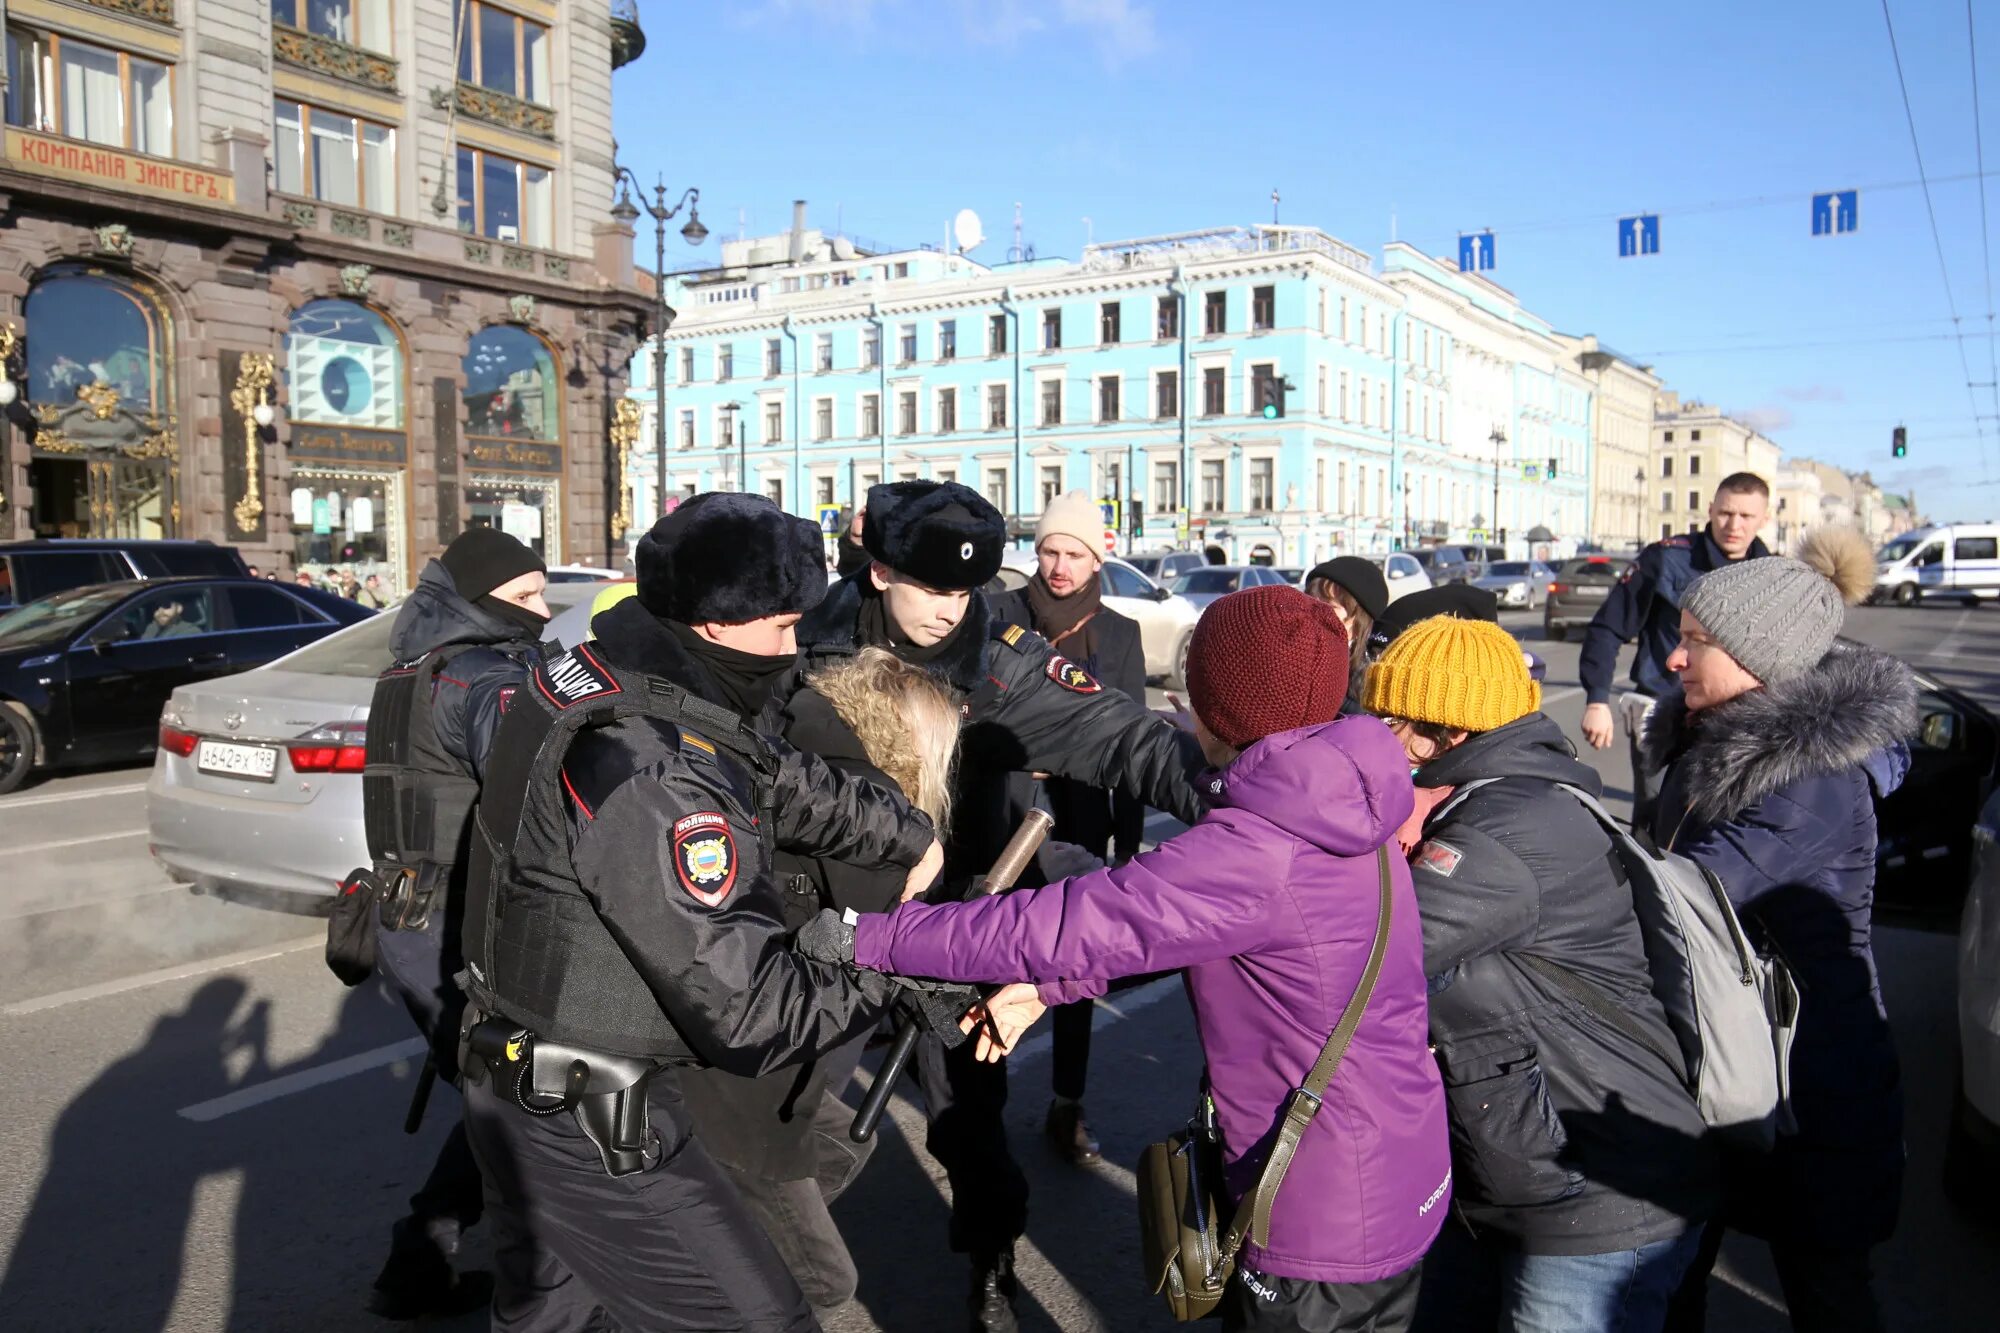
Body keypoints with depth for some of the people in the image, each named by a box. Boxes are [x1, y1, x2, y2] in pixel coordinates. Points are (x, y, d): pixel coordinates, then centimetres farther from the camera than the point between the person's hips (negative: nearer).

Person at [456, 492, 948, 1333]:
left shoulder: (598, 671, -4)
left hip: (520, 1083, 9)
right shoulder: (655, 786, -31)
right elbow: (748, 1017, -27)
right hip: (590, 1129, -9)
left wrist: (909, 836, 5)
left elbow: (778, 778, 7)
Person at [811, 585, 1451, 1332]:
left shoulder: (1257, 854, -28)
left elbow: (1062, 924, -29)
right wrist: (1051, 985, 1)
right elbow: (1157, 916, 6)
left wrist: (865, 939, -22)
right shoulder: (1330, 809, 0)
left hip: (1329, 1223, -8)